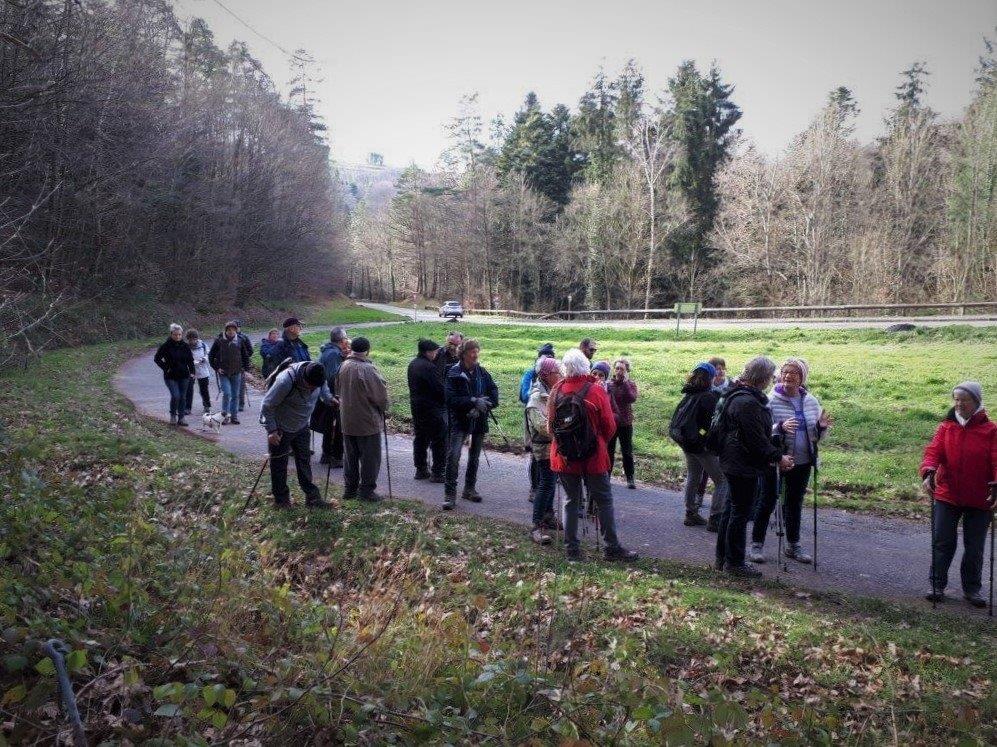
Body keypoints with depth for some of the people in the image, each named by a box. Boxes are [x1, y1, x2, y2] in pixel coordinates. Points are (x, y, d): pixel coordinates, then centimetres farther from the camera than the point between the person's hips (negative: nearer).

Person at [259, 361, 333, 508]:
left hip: (302, 427, 5)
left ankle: (312, 496, 21)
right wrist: (271, 430, -23)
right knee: (279, 464, 7)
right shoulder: (285, 381, -35)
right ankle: (281, 499, 22)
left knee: (304, 461, 12)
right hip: (281, 428, -5)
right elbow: (267, 405, -24)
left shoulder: (318, 378, -17)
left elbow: (324, 389, 9)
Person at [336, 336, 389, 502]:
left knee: (350, 456, 16)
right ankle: (367, 490, 7)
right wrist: (384, 408, 3)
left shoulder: (343, 366, 0)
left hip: (347, 421, 7)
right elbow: (380, 394, -15)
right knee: (370, 457, 4)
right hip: (368, 421, -7)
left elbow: (338, 390, 13)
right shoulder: (367, 369, -21)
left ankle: (349, 488, 23)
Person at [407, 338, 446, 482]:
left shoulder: (412, 364, 9)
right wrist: (446, 402, -4)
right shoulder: (428, 367, -19)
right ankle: (437, 473, 1)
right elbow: (439, 388, -19)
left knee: (420, 439, 16)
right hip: (431, 408, -9)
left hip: (416, 406, 9)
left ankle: (421, 470, 23)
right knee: (439, 441, -1)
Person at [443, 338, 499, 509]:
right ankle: (450, 493, -9)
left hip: (479, 421, 4)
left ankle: (469, 489, 30)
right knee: (453, 456, -15)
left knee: (474, 457, 15)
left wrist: (481, 407, -16)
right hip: (460, 421, -4)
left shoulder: (482, 372, 3)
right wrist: (473, 402, -23)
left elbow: (494, 393, 0)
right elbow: (451, 398, -16)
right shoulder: (454, 373, -8)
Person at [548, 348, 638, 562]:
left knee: (572, 500, 14)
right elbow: (609, 426, -10)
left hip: (564, 456, 3)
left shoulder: (557, 392, -4)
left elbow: (551, 424, 4)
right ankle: (612, 548, 12)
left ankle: (571, 548, 15)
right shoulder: (596, 391, -14)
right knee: (604, 501, 8)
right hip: (593, 456, -3)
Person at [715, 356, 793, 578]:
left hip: (734, 463, 11)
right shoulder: (747, 402, -23)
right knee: (740, 513, 0)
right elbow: (757, 439, -22)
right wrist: (778, 457, -13)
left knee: (731, 510, 17)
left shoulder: (738, 396, 12)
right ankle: (734, 562, 10)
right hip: (744, 466, -11)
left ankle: (722, 558, 27)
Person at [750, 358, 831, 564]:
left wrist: (821, 427, -11)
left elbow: (815, 437, 11)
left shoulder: (811, 402, 4)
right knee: (767, 502, 6)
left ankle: (793, 546, 29)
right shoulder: (771, 401, -11)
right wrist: (781, 427, -33)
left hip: (802, 462, 5)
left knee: (795, 504, 16)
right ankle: (757, 544, 17)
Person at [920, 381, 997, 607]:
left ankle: (972, 588, 24)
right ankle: (937, 586, 14)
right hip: (947, 496, 1)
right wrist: (929, 473, -27)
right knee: (943, 543, 4)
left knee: (974, 547, 10)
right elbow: (933, 451, -9)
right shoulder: (946, 427, 1)